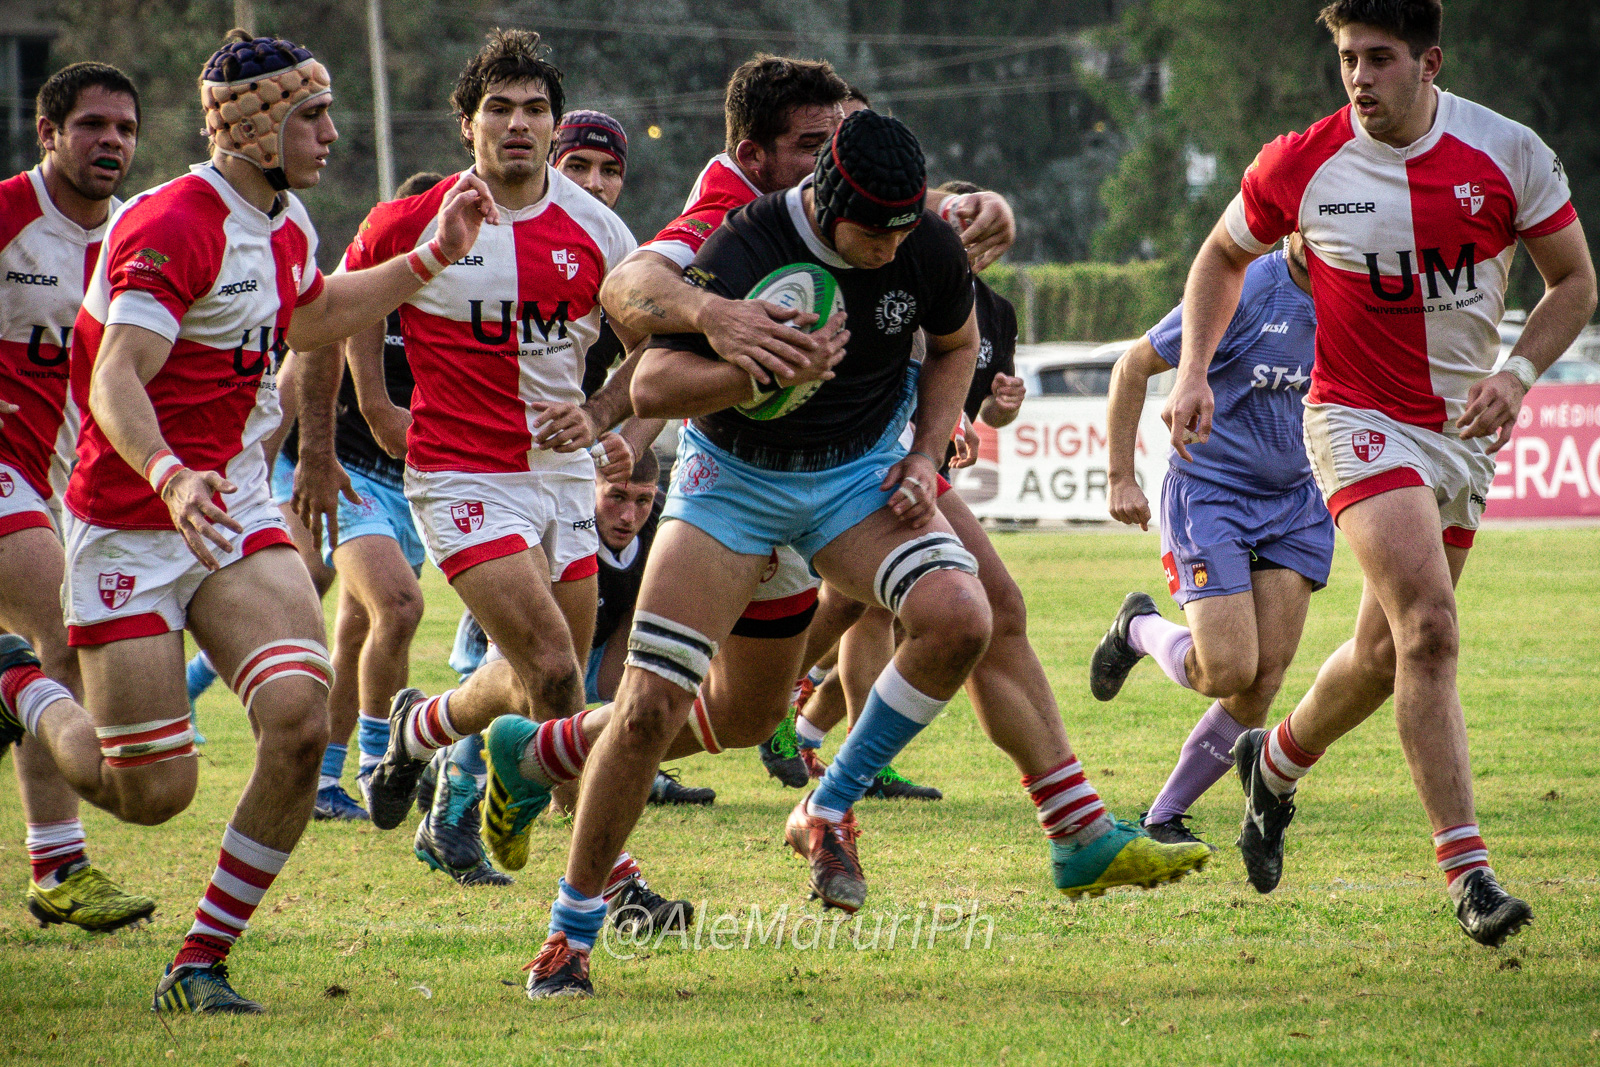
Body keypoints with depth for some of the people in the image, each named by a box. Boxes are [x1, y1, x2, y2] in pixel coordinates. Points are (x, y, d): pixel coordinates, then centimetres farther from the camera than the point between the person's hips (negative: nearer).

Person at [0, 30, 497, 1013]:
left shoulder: (288, 225, 9)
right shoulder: (171, 225, -19)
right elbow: (116, 381, -28)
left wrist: (432, 256, 24)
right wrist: (169, 477, -46)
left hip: (239, 519, 7)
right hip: (131, 531, -7)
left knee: (301, 719, -18)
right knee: (153, 793, -4)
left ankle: (202, 966, -6)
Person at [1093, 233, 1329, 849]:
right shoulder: (1242, 291, -16)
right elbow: (1134, 366, -7)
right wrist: (1120, 478, -8)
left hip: (1294, 503, 5)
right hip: (1209, 493, -5)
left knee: (1263, 682, -5)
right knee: (1229, 671, -17)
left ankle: (1165, 816, 12)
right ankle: (1139, 629, 17)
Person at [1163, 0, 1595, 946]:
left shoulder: (1509, 154, -9)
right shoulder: (1300, 166, -10)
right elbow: (1224, 256, 9)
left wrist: (1518, 374, -14)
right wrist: (1194, 372, -3)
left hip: (1465, 431, 3)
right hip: (1361, 420, -3)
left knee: (1388, 652, 12)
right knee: (1429, 629, -22)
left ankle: (1277, 763, 42)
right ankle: (1468, 870, -21)